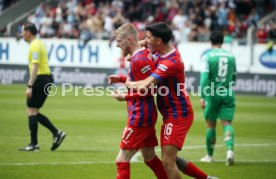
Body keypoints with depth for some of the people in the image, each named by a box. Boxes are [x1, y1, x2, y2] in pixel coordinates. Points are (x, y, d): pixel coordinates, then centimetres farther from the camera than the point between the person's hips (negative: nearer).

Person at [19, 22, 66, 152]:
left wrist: (29, 86, -24)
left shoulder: (35, 46, -13)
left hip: (40, 79, -10)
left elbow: (35, 67, -21)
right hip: (47, 77, 10)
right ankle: (56, 133, 7)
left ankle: (33, 144, -4)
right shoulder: (39, 43, 18)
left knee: (31, 111, -4)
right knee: (34, 112, 12)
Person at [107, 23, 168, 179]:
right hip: (147, 115, 10)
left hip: (140, 117, -10)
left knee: (122, 160, -7)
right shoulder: (144, 54, 11)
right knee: (150, 157, 20)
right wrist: (121, 79, 12)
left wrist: (126, 97, -14)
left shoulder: (139, 60, -19)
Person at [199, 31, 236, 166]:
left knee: (211, 124, 9)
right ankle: (230, 149, -25)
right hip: (228, 93, 2)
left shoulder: (207, 56, -4)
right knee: (227, 122, -1)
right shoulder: (231, 56, 7)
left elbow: (204, 76, -13)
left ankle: (209, 156, 19)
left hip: (212, 94, -2)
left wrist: (202, 96, -15)